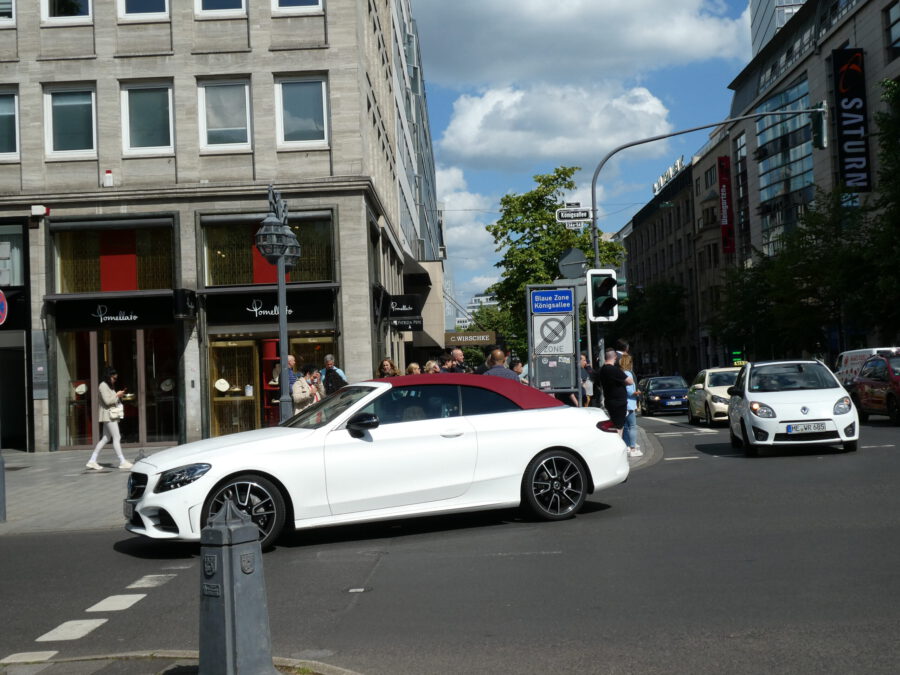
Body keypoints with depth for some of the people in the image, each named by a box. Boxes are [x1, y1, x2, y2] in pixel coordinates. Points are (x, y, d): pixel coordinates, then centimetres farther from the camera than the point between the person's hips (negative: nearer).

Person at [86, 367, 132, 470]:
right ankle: (122, 462, -9)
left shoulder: (109, 386, 19)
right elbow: (107, 401, -19)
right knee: (116, 438, -9)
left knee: (105, 439, 10)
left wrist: (119, 395, 6)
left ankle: (92, 461, 11)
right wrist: (117, 395, -10)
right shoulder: (103, 386, -10)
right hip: (108, 415, -10)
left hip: (112, 415, 10)